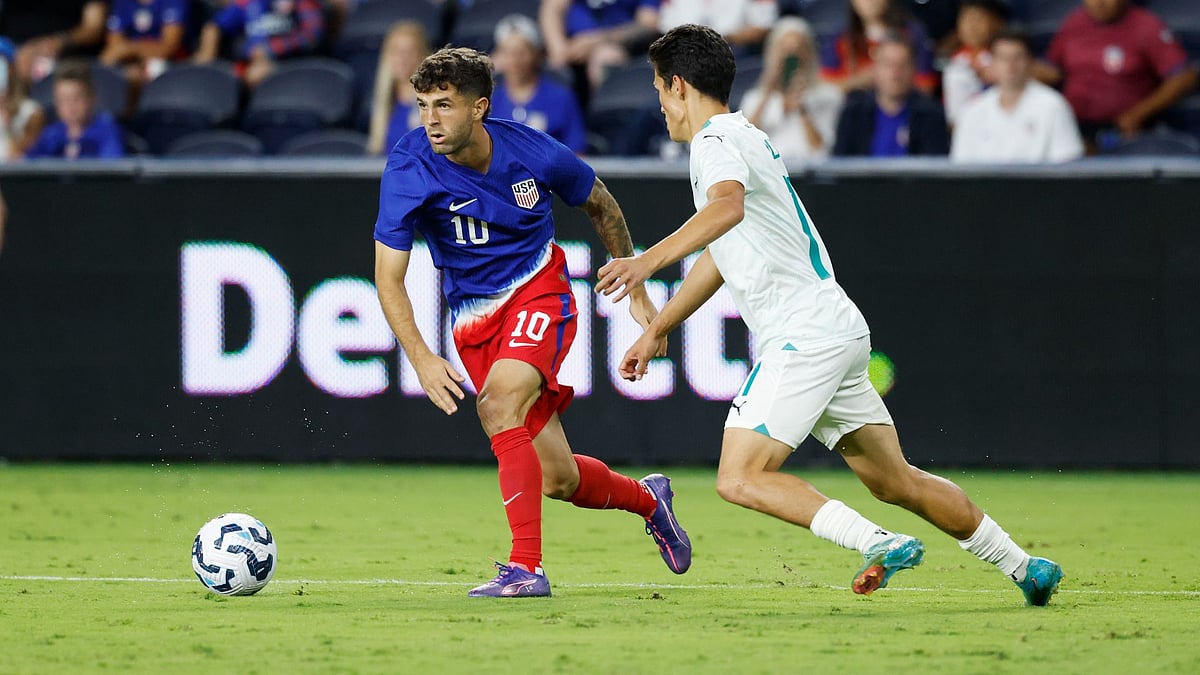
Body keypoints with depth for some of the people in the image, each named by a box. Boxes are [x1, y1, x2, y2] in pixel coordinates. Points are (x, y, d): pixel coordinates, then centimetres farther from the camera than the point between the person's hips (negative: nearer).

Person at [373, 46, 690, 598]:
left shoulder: (534, 153, -15)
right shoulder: (409, 169, -18)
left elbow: (600, 205, 7)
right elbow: (388, 278, -16)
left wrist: (637, 293, 13)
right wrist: (422, 359, -30)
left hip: (539, 289, -2)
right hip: (473, 319, 2)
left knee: (498, 401, -31)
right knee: (558, 479, 0)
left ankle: (526, 566, -31)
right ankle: (646, 499, 34)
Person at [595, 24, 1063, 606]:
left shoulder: (718, 140, -10)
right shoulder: (738, 138, 22)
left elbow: (727, 208, -34)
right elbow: (719, 255, 33)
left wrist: (647, 262, -43)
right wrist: (657, 329, 37)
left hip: (804, 334, -10)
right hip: (838, 329, 10)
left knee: (740, 479, -13)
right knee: (895, 481, 14)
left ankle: (878, 543, -24)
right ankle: (1026, 568, 17)